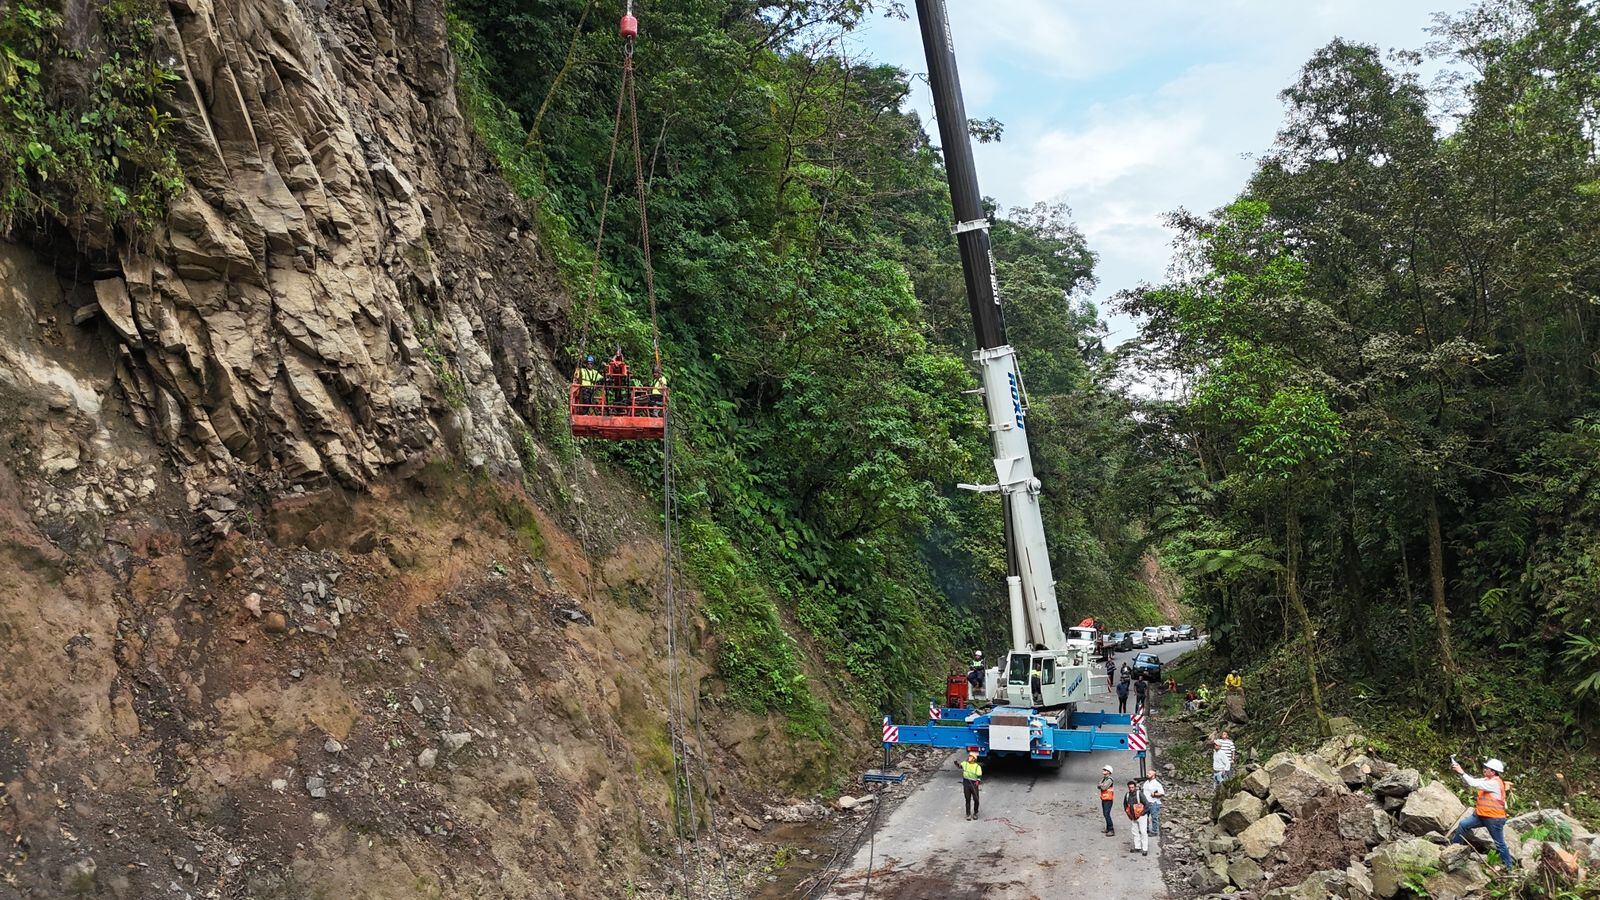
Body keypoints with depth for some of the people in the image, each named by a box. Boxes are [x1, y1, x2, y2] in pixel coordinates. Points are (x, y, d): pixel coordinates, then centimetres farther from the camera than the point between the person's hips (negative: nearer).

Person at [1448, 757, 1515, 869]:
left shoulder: (1495, 783, -20)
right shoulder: (1487, 780, 8)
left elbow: (1475, 784, -27)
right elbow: (1471, 782, 5)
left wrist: (1462, 772, -24)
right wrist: (1459, 772, -8)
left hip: (1494, 818, -9)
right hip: (1481, 814, 9)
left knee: (1500, 844, 3)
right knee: (1463, 824, 2)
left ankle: (1510, 866, 17)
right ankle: (1453, 847, 10)